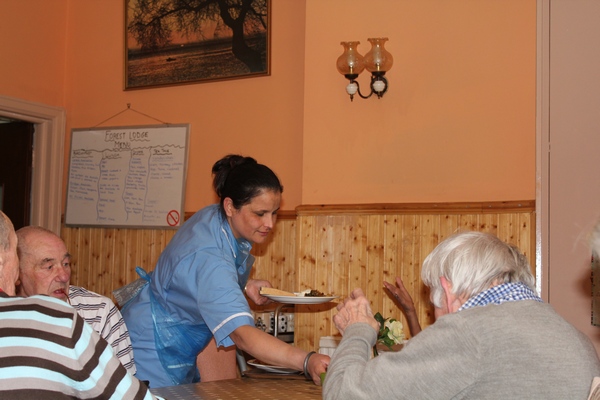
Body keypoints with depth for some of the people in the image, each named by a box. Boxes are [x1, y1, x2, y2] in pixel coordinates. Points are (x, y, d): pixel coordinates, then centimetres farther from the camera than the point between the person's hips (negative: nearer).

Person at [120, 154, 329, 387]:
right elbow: (241, 334, -45)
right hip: (151, 358, -9)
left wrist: (245, 284, -4)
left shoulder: (215, 217, -7)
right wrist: (307, 362, -56)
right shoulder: (208, 255, -35)